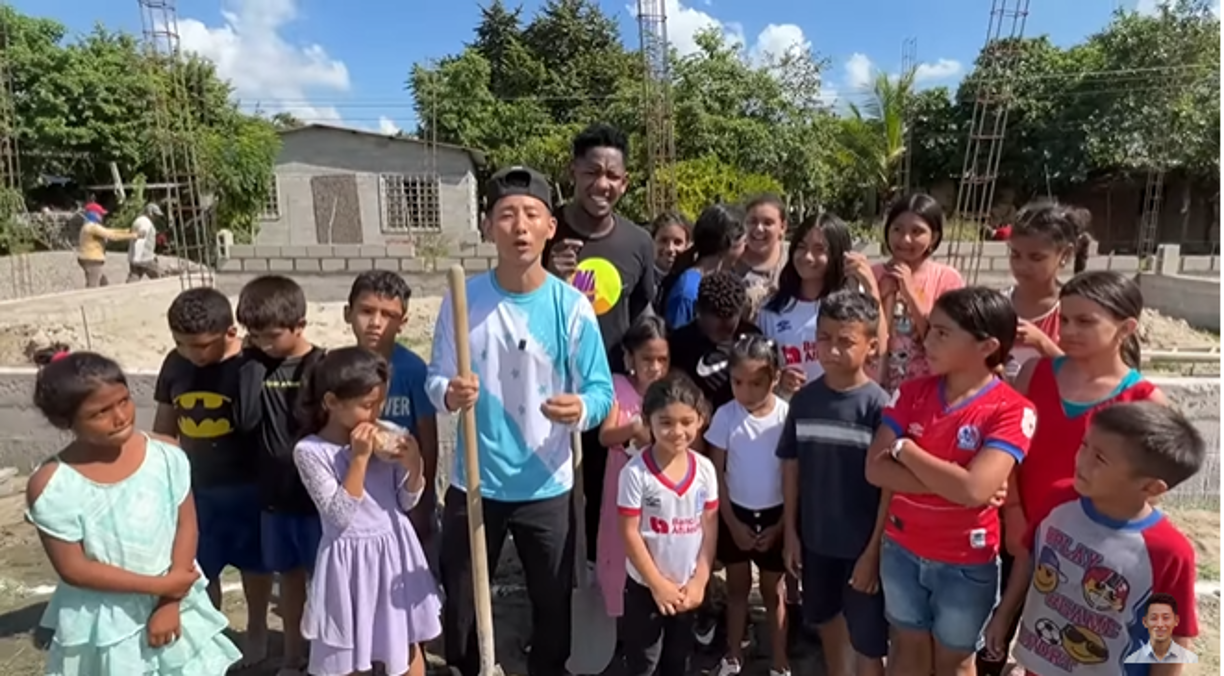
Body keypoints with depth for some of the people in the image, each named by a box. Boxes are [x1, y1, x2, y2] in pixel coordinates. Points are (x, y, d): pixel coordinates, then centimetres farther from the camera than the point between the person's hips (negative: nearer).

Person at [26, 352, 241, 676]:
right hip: (106, 621, -2)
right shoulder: (51, 486, -18)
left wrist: (170, 601, -13)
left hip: (176, 601, 2)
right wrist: (161, 585, -17)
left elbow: (186, 525, -8)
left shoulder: (165, 454, -13)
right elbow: (73, 569, -15)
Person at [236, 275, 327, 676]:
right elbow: (247, 418, -15)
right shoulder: (256, 364, -2)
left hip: (316, 492, -4)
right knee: (289, 575, 20)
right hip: (273, 492, 5)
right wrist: (253, 361, -16)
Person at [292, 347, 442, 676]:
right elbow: (340, 514, -19)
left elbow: (406, 502, 1)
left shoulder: (384, 438, -4)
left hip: (395, 550, 3)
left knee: (408, 644, 20)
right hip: (351, 559, -3)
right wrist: (359, 458, -23)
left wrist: (415, 466, -17)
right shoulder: (310, 451, -14)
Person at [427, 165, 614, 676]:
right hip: (474, 483, 1)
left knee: (553, 602, 19)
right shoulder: (463, 300, -7)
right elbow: (435, 380, -4)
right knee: (461, 602, 20)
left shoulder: (572, 307, -11)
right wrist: (448, 394, -27)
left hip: (547, 487, -1)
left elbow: (601, 391, -11)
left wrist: (581, 409, -33)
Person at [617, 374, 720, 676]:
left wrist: (699, 580, -5)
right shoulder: (636, 472, -20)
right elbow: (630, 533, -16)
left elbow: (710, 527, -2)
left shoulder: (705, 469, -8)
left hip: (687, 585, 4)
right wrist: (658, 584, -14)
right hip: (645, 585, -3)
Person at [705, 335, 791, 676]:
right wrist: (732, 523, -6)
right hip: (735, 514, 1)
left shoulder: (788, 416, -15)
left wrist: (781, 525, -7)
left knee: (773, 591, 15)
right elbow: (716, 475, -6)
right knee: (738, 587, 17)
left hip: (775, 516, -1)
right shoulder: (726, 415, -13)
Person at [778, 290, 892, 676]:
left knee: (867, 644, 9)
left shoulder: (879, 405, -16)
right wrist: (790, 532, 4)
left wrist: (874, 549, -13)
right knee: (827, 621, 24)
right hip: (816, 538, 4)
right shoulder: (804, 399, -4)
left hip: (862, 543, -4)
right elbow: (792, 467, 3)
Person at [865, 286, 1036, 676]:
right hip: (901, 549, 3)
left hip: (966, 563, -3)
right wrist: (950, 483, -23)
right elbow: (875, 469, -13)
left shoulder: (1012, 411, -18)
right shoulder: (913, 392, -6)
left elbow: (973, 490, -29)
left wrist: (905, 449, -18)